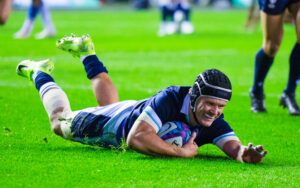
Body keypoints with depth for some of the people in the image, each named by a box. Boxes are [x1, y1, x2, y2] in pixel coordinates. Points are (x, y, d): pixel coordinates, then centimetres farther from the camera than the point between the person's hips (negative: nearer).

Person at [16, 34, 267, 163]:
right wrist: (181, 152, -57)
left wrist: (245, 153, -69)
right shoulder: (171, 99, -47)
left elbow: (234, 146, -46)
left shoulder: (213, 122, -33)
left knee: (110, 105, 40)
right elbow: (136, 138, -55)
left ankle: (86, 53, 58)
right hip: (114, 123, -5)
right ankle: (39, 74, 47)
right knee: (60, 121, 23)